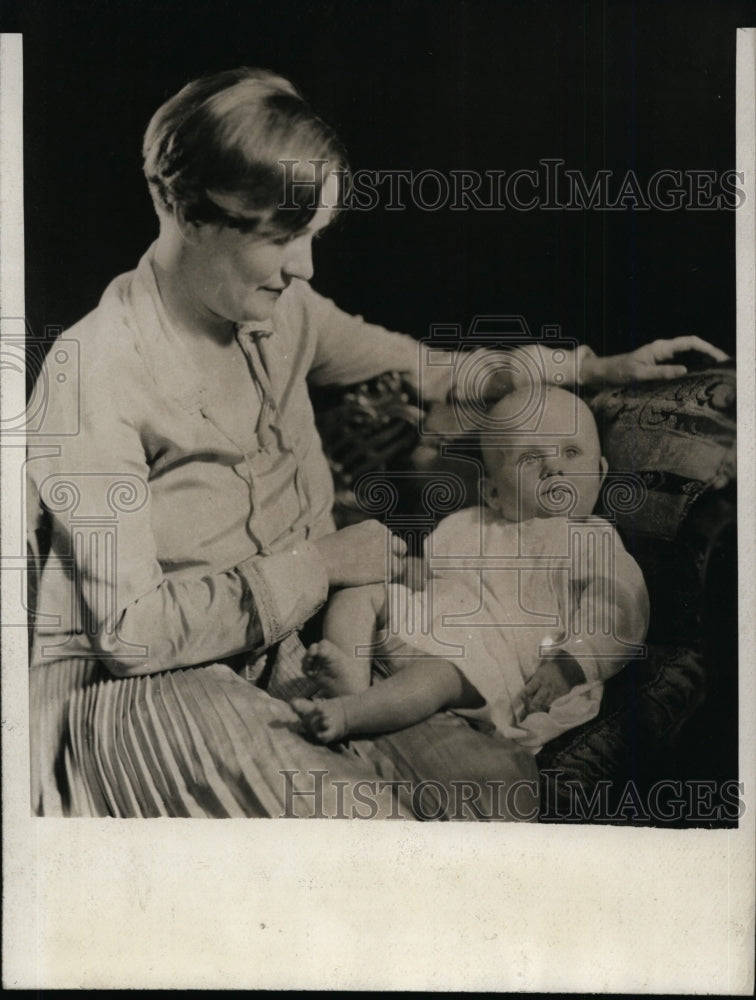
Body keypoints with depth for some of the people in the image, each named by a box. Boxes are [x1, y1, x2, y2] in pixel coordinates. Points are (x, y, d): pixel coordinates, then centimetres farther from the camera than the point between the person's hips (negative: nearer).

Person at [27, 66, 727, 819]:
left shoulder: (282, 314, 3)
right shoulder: (96, 371, -19)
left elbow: (426, 370, 19)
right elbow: (128, 629, -21)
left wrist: (595, 367, 16)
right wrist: (319, 563, -17)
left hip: (282, 660, 6)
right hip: (130, 694, -6)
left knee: (515, 777, -13)